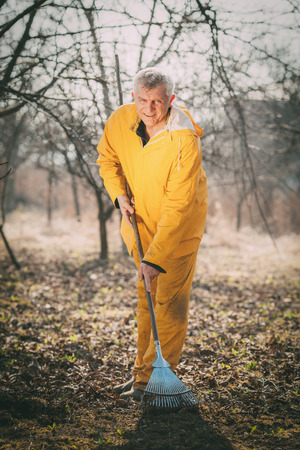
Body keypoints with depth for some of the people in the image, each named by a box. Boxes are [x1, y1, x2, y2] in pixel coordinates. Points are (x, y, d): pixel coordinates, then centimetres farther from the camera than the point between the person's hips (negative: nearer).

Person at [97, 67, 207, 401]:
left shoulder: (185, 141, -31)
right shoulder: (120, 120, -13)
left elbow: (178, 207, -33)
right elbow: (107, 157, 9)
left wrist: (155, 259, -36)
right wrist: (118, 194, -8)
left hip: (181, 228, -6)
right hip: (141, 222, 6)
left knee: (169, 302, -7)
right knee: (146, 298, 14)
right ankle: (143, 371, 25)